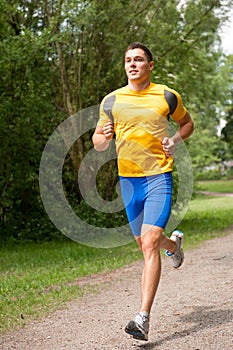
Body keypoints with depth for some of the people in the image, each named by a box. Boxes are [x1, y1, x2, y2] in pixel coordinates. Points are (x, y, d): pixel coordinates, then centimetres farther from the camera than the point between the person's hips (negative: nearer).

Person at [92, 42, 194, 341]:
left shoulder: (167, 96, 0)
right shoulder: (111, 101, 4)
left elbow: (186, 122, 17)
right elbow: (98, 142, 10)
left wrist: (176, 141, -3)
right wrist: (103, 137, -14)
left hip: (159, 176, -4)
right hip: (128, 179, 4)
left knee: (149, 244, -15)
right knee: (144, 242, 15)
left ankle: (143, 318, -15)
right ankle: (174, 243, 53)